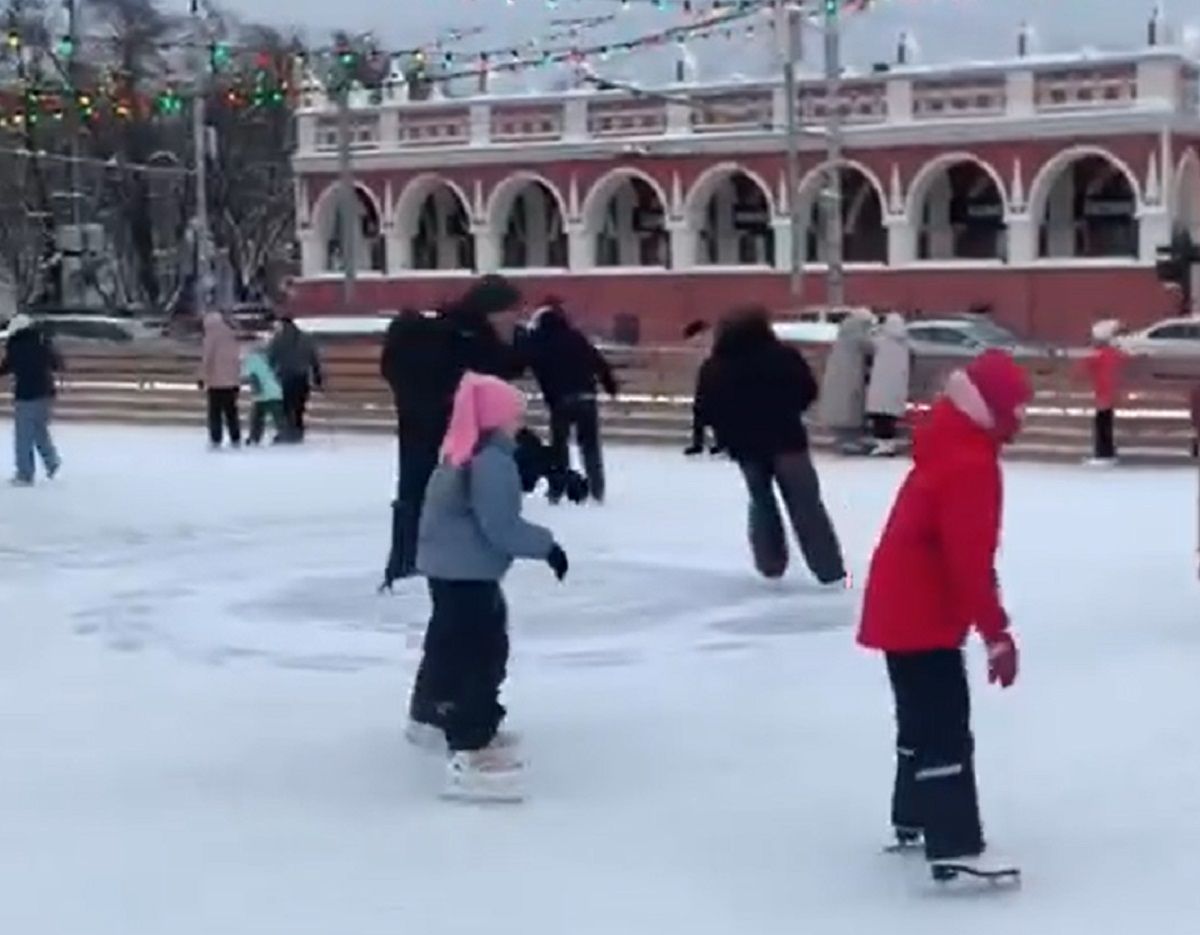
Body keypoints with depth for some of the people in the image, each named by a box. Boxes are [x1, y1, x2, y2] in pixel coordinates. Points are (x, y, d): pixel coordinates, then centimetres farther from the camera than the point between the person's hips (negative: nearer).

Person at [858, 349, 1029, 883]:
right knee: (946, 732, -12)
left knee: (924, 720, 22)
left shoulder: (950, 449, 12)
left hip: (903, 607, 11)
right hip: (922, 616, -11)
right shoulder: (971, 466, -21)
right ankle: (954, 849, -14)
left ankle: (914, 820, 34)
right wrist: (997, 634, -22)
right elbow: (970, 560, -25)